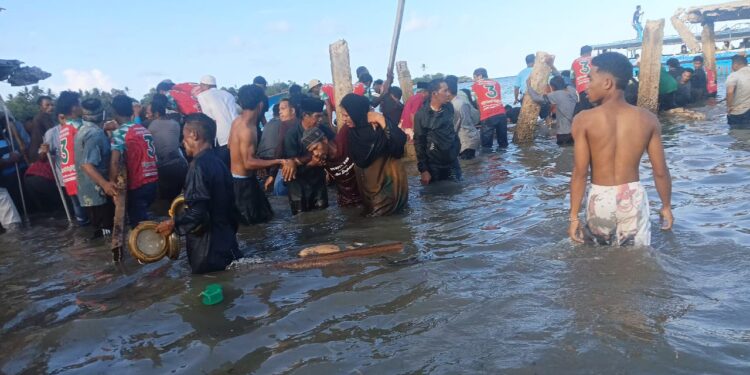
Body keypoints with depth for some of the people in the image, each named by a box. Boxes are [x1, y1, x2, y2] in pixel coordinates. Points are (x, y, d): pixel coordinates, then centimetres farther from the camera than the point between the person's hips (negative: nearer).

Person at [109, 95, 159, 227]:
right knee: (143, 220, 23)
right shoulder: (144, 129, 12)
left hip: (137, 185, -6)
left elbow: (114, 162, -20)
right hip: (153, 181, 6)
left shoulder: (120, 133, -9)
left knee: (138, 224, 5)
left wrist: (112, 184, -13)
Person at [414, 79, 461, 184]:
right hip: (433, 166, -4)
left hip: (453, 163, 4)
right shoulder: (421, 115, -12)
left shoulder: (449, 108, 0)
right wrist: (423, 169, -12)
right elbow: (419, 142, -10)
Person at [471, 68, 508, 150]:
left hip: (487, 117, -4)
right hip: (501, 114, 4)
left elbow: (475, 101, 11)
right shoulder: (496, 83, 20)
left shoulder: (476, 85, 9)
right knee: (503, 143, 13)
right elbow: (500, 98, 23)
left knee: (486, 144, 3)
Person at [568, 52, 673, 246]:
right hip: (634, 197, 2)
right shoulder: (648, 119, -4)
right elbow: (660, 171, 0)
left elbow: (580, 173, -13)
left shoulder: (584, 120, -12)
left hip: (600, 199, -1)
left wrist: (574, 216, -6)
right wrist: (666, 206, 15)